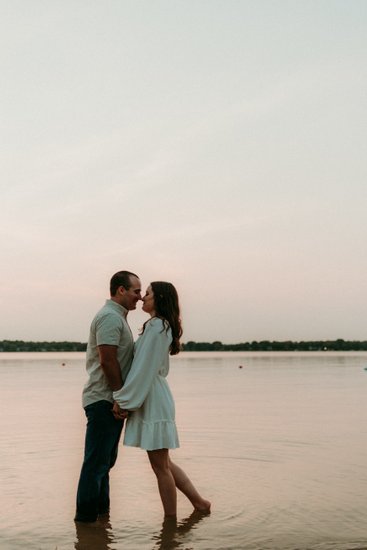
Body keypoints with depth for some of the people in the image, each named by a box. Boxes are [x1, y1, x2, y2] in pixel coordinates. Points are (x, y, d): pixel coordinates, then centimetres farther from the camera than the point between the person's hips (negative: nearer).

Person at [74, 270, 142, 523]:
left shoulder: (117, 317, 19)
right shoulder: (110, 317, -15)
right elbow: (107, 362, -22)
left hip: (109, 400, 10)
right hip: (104, 400, -10)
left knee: (104, 460, 15)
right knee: (97, 461, -4)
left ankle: (101, 512, 24)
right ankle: (86, 516, 3)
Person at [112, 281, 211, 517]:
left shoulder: (156, 326, -15)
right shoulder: (164, 327, 16)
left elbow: (142, 369, -18)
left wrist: (122, 400, -14)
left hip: (153, 402, -10)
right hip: (154, 399, 10)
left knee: (161, 466, 1)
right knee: (164, 463, 17)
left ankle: (171, 520, 13)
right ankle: (198, 501, 26)